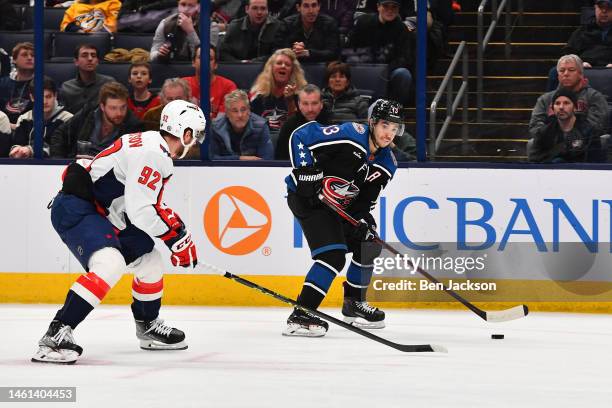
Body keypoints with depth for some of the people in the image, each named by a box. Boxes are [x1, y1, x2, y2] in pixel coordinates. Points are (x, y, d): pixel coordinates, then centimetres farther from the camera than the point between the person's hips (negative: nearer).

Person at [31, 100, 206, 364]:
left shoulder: (159, 153, 13)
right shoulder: (151, 153, -20)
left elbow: (152, 206, 25)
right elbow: (139, 212, -24)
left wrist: (178, 232, 15)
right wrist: (177, 236, -15)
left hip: (101, 214, 11)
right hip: (75, 210, -11)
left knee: (149, 261, 18)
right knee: (110, 263, -31)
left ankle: (148, 327, 41)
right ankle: (55, 336, -34)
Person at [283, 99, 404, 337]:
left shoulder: (386, 164, 1)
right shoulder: (351, 136, -22)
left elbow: (365, 200, 3)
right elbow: (301, 136, -22)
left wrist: (363, 221, -15)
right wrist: (305, 170, -27)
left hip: (339, 207, 9)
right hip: (307, 198, -9)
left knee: (367, 245, 13)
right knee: (333, 256, -20)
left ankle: (353, 304, 30)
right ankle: (300, 316, -22)